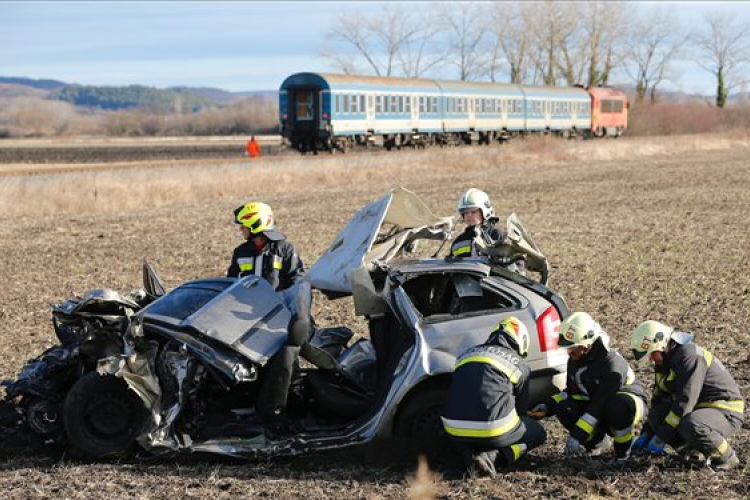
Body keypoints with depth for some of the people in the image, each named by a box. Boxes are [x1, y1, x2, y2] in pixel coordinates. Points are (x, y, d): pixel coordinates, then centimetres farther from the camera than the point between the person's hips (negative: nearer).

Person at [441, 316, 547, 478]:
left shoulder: (466, 355, 22)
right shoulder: (519, 365, 10)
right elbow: (521, 407, 20)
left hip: (455, 433, 5)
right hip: (493, 432, -5)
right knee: (538, 434, 21)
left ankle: (470, 452, 4)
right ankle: (493, 456, -5)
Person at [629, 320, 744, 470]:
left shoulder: (690, 356, -23)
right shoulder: (664, 362, 8)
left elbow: (685, 402, -27)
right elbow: (659, 400, 14)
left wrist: (660, 438, -24)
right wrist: (646, 434, 6)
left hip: (726, 410, -9)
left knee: (690, 427, -37)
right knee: (656, 415, -10)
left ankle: (727, 458, -11)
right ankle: (694, 452, 2)